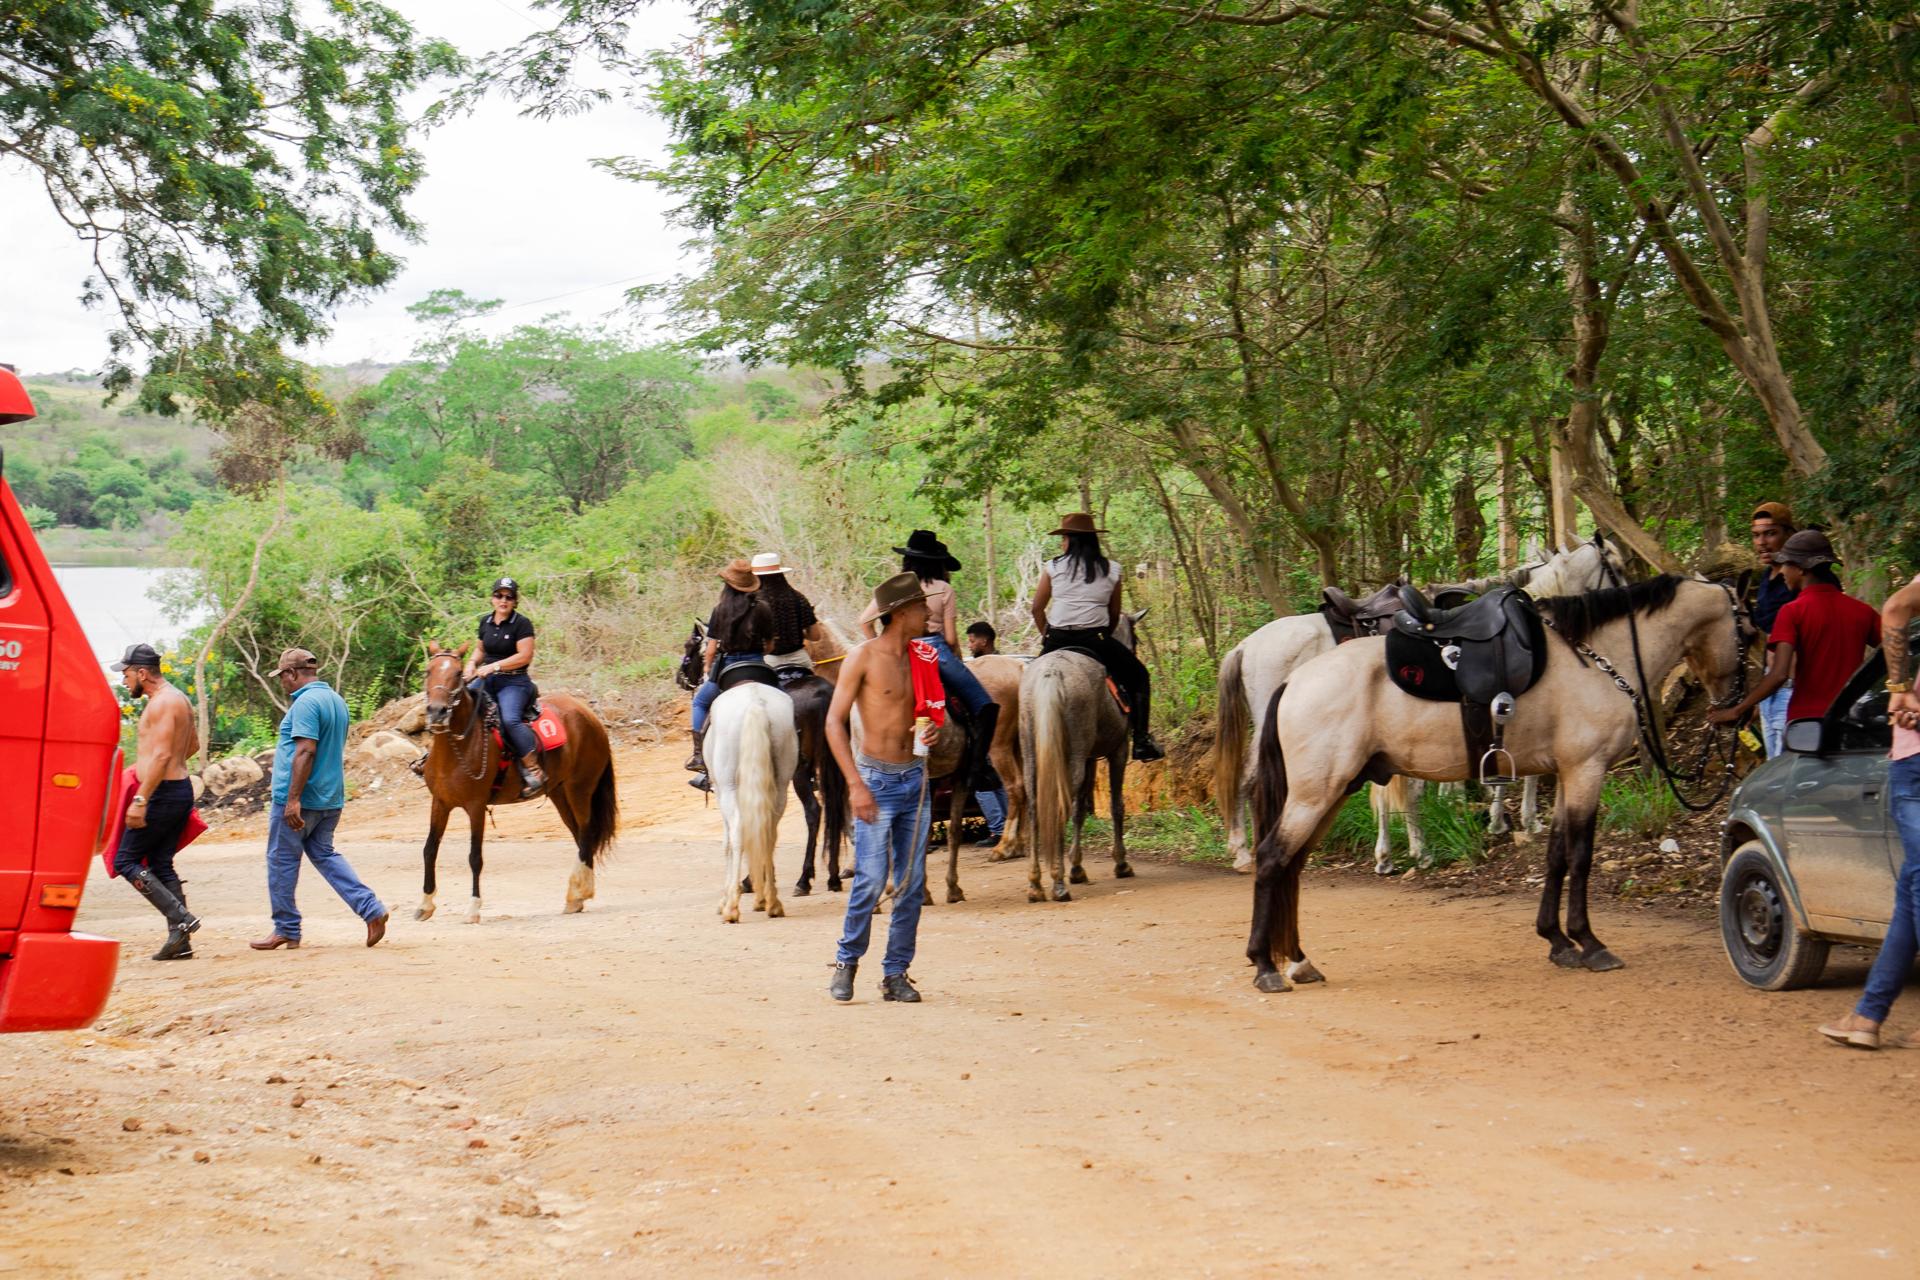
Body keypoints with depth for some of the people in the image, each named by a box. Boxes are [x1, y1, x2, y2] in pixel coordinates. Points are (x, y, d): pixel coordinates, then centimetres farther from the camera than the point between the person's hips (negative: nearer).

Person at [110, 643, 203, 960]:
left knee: (125, 861, -3)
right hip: (181, 790, 10)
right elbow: (193, 745, 30)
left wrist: (140, 800, -26)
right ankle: (180, 941, 6)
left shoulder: (162, 703, -15)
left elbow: (161, 755, -23)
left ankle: (181, 918, -12)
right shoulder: (179, 699, 16)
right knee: (161, 865, 11)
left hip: (162, 793, -10)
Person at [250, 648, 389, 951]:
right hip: (331, 798, 9)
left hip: (298, 800, -9)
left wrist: (293, 799, -25)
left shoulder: (306, 702, -16)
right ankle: (371, 909, 1)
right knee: (324, 854, 15)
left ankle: (286, 929, 12)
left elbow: (306, 751, -24)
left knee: (281, 860, 5)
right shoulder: (336, 700, 13)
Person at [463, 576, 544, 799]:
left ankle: (534, 771, -25)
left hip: (514, 682, -7)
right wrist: (472, 662, 3)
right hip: (487, 680, 7)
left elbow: (524, 657, -15)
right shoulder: (486, 621, 13)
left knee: (510, 719, -31)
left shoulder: (522, 624, -8)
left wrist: (493, 666, -18)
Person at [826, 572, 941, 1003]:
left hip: (915, 778, 6)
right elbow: (834, 722, -10)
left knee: (912, 884, 4)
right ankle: (846, 962, 10)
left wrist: (931, 729, -1)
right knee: (871, 880, -9)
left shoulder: (922, 659, 9)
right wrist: (856, 785, -17)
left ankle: (896, 973, 13)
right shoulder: (864, 657, -8)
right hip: (876, 779, -6)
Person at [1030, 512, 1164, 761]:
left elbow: (1037, 608, 7)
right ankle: (1141, 740, 4)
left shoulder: (1053, 567, 5)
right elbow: (1114, 614, 11)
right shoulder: (1111, 571, 7)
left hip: (1057, 639, 1)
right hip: (1095, 638, -1)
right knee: (1138, 677, 14)